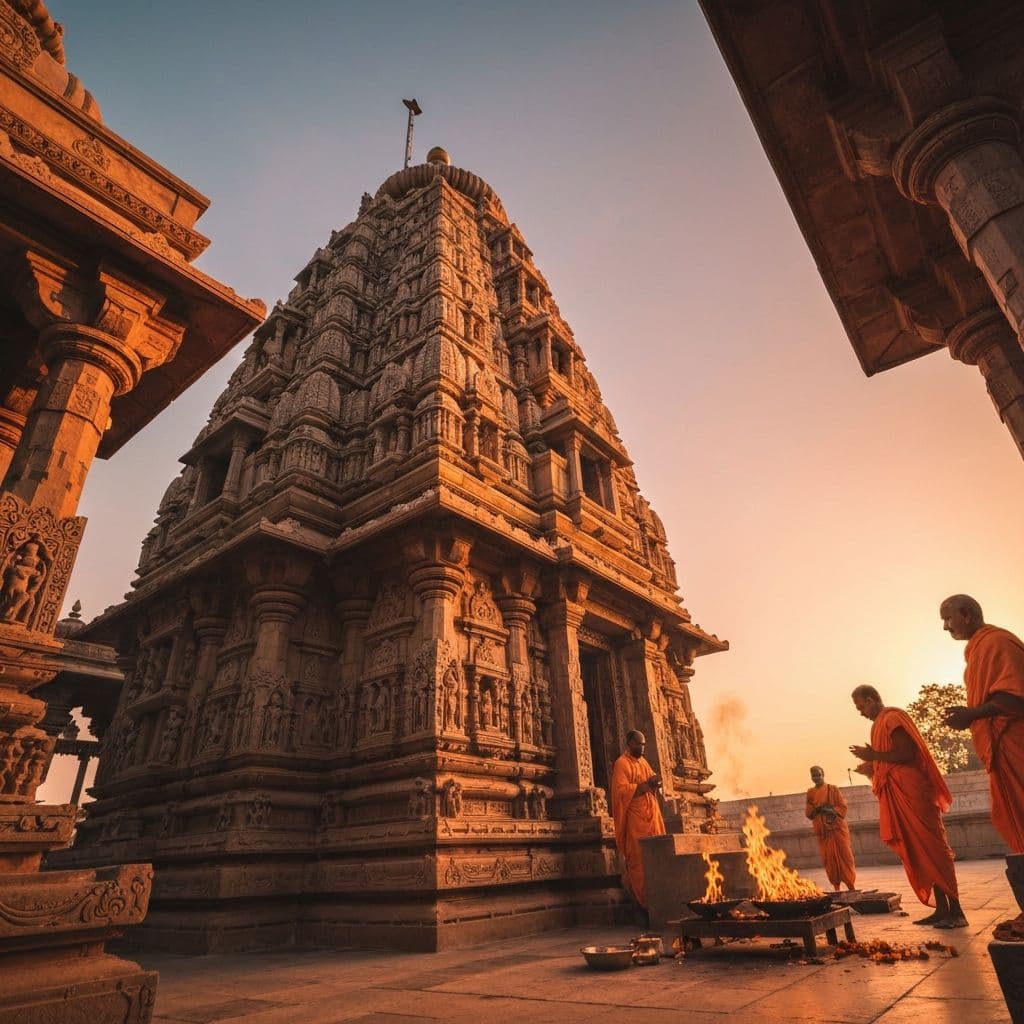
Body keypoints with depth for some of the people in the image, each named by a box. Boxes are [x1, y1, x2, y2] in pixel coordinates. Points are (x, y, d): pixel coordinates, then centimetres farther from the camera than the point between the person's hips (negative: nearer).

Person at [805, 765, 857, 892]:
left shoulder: (833, 789, 3)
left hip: (837, 826, -2)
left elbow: (843, 807, -1)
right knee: (829, 858, -1)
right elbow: (809, 813, 5)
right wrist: (818, 809, -13)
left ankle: (851, 886, 4)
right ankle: (836, 888, 6)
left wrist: (832, 811, -19)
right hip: (822, 830, 2)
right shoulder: (810, 793, 8)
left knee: (844, 855, -4)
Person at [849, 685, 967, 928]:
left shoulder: (893, 718, -10)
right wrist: (873, 768, 15)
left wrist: (874, 756, -13)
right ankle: (942, 909, 12)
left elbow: (907, 753, -19)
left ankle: (955, 910, -2)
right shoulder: (881, 723, 19)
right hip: (898, 796, 10)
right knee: (918, 852, 9)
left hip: (911, 793, -10)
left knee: (932, 849, -6)